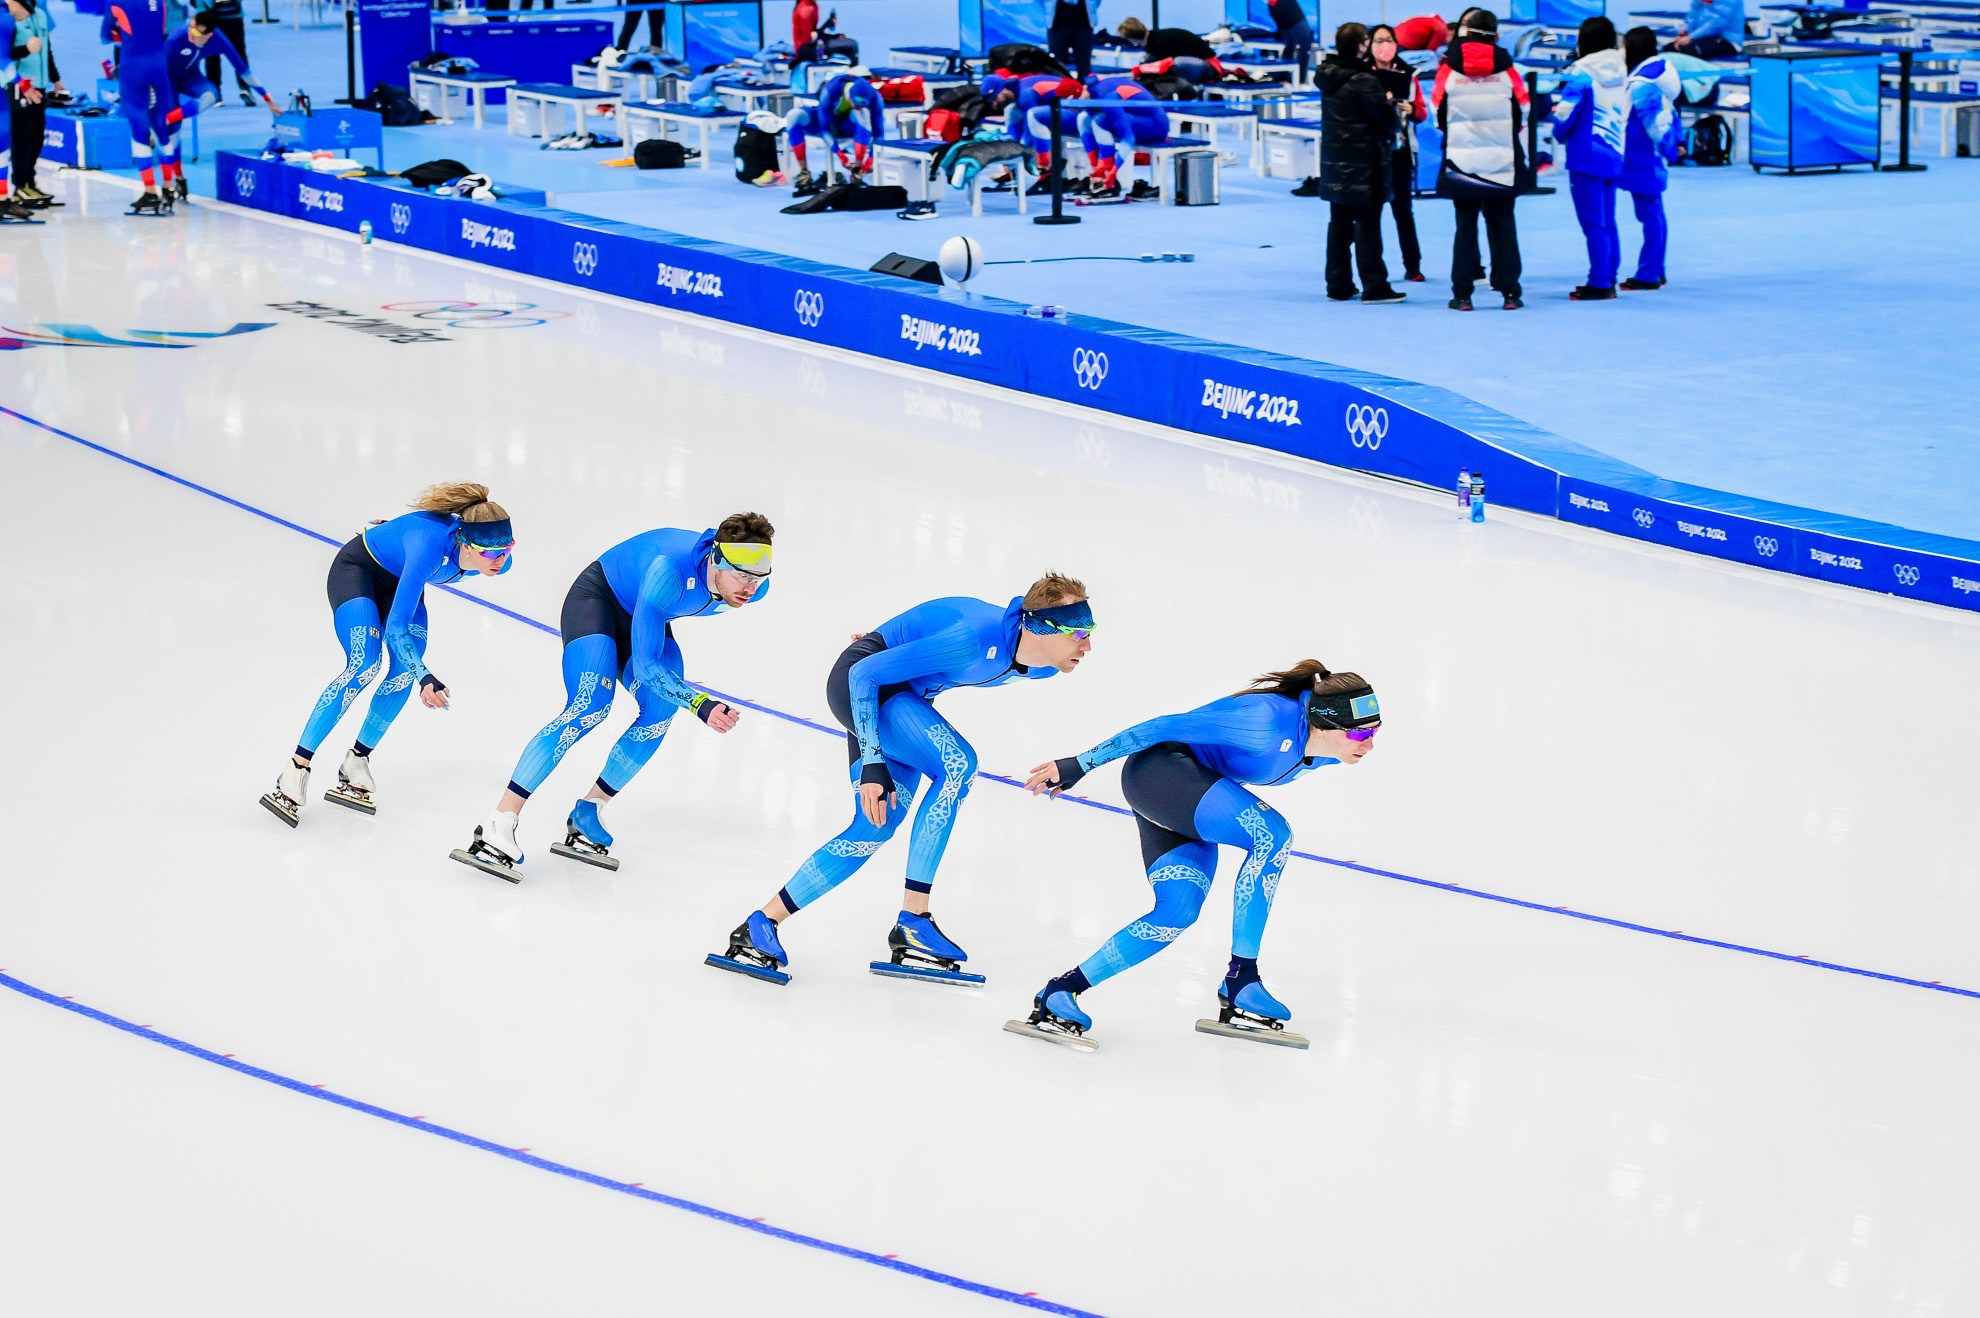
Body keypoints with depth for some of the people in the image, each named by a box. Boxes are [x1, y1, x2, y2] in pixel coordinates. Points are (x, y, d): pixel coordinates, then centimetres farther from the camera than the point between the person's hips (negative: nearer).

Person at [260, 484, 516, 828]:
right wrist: (425, 677, -53)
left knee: (406, 672, -10)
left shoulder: (500, 560, -25)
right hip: (357, 568, -6)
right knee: (364, 664, -23)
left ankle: (356, 761, 7)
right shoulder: (429, 545, -44)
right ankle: (297, 767, -21)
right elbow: (396, 626, -41)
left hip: (399, 579, 6)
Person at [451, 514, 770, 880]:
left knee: (660, 713, -13)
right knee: (589, 708, -25)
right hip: (597, 598, -7)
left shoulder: (755, 587, -22)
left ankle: (585, 816, 0)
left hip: (642, 617, 7)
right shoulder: (671, 569, -42)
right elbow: (645, 666, -40)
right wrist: (701, 705, -51)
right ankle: (499, 826, -30)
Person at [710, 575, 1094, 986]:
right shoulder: (978, 639, -34)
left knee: (875, 828, 3)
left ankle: (761, 925, 12)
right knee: (957, 763, -26)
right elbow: (865, 674, -27)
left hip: (906, 691, 9)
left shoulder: (1040, 667, -9)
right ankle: (912, 920, -18)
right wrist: (873, 763, -27)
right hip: (858, 682, -9)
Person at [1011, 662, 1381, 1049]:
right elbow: (1168, 727, -24)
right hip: (1157, 768, -9)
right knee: (1272, 835, -25)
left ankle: (1060, 991, -3)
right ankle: (1240, 980, -17)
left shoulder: (1324, 751, -4)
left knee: (1178, 913, -5)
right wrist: (1079, 765, -19)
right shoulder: (1269, 721, -30)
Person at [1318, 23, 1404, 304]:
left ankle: (1338, 285, 16)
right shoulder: (1362, 81, -17)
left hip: (1334, 163, 8)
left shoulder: (1329, 75, 6)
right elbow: (1387, 117, -14)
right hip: (1363, 165, -8)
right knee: (1367, 225, -4)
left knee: (1339, 225, 12)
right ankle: (1374, 286, -3)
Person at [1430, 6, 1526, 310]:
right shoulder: (1506, 69, -3)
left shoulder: (1448, 68, -6)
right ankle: (1509, 292, 5)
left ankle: (1462, 294, 4)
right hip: (1502, 163, 1)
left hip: (1461, 161, -1)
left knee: (1465, 225, 6)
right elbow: (1522, 113, 6)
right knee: (1502, 225, 8)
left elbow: (1438, 115, 3)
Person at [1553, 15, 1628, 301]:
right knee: (1608, 222, 13)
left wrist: (1560, 134, 3)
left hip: (1587, 157, -7)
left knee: (1593, 222, -4)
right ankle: (1608, 281, 16)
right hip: (1614, 156, 7)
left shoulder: (1582, 74, -13)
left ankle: (1599, 283, -4)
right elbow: (1624, 114, 14)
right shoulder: (1621, 75, 9)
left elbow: (1565, 114, -16)